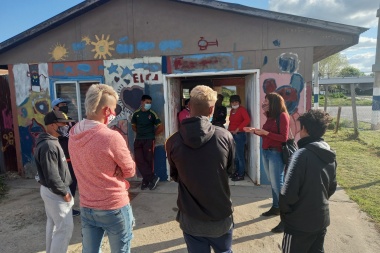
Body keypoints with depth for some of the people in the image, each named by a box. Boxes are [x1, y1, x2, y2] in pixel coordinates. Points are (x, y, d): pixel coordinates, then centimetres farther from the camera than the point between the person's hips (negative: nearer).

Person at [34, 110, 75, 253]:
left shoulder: (50, 142, 8)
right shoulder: (48, 146, -25)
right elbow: (52, 176, -27)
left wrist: (63, 190, 16)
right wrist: (64, 192, -16)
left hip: (50, 190, 11)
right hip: (55, 192, -11)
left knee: (53, 224, 22)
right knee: (65, 227, -2)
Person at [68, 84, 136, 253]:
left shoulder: (73, 134, -2)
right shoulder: (112, 137, -24)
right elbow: (130, 171, -12)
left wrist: (113, 171, -5)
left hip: (86, 207, 6)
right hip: (114, 207, -6)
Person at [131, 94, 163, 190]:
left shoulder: (152, 114, -4)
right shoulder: (136, 114, 4)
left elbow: (161, 127, -2)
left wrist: (152, 134, 4)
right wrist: (140, 133, 7)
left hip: (149, 140, -3)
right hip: (138, 140, 3)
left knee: (148, 161, 2)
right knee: (139, 161, -3)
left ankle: (146, 181, 15)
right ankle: (153, 178, 4)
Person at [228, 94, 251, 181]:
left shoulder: (242, 109, -7)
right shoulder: (232, 110, 15)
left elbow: (247, 120, -21)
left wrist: (237, 129, -19)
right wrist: (229, 129, 6)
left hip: (239, 135, -7)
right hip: (232, 135, 8)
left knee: (240, 155, -4)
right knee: (235, 155, 13)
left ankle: (241, 175, 3)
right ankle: (237, 171, 25)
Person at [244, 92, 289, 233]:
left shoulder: (282, 116, -11)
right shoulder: (270, 116, 12)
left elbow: (284, 137, -16)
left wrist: (265, 132, -19)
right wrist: (254, 130, 8)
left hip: (276, 153, -8)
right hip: (265, 151, 8)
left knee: (278, 184, -6)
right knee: (272, 183, 15)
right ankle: (275, 208, 29)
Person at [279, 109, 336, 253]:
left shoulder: (302, 154, -23)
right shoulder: (330, 156, 1)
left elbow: (288, 192, -24)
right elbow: (332, 188, 12)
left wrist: (284, 210, -6)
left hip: (300, 222, -7)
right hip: (322, 219, 7)